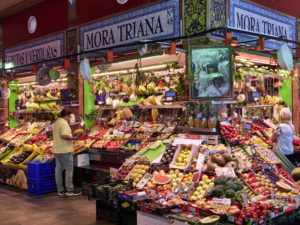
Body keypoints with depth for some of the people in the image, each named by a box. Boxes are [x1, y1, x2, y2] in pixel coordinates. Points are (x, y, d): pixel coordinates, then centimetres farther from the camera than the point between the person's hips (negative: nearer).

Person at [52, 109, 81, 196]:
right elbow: (64, 136, -26)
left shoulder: (56, 123, 16)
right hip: (64, 150, -9)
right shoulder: (64, 123, -14)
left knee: (58, 169, 10)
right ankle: (69, 190, 1)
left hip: (56, 150, 9)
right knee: (69, 169, -2)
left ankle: (60, 190, 16)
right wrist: (73, 138, -15)